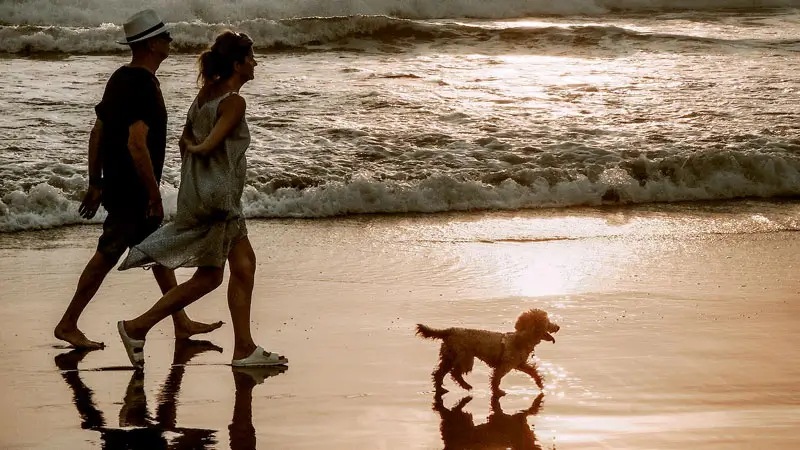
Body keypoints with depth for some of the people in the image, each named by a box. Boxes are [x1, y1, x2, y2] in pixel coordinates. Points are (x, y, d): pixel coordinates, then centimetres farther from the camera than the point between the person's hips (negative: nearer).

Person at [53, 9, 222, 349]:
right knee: (107, 257, -2)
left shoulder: (119, 79, 9)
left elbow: (97, 134, 13)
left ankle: (181, 323, 24)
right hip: (132, 192, -10)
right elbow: (136, 144, -26)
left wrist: (95, 184, 17)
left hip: (116, 185, 10)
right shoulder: (143, 86, -20)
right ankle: (68, 325, 5)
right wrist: (154, 194, -20)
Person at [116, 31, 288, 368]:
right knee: (207, 277, 0)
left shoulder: (206, 93, 8)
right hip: (215, 198, -9)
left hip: (204, 193, 9)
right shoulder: (234, 102, -18)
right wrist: (193, 148, -3)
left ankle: (244, 349, 13)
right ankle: (137, 328, 5)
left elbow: (185, 141, 15)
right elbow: (208, 147, -24)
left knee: (244, 264, 11)